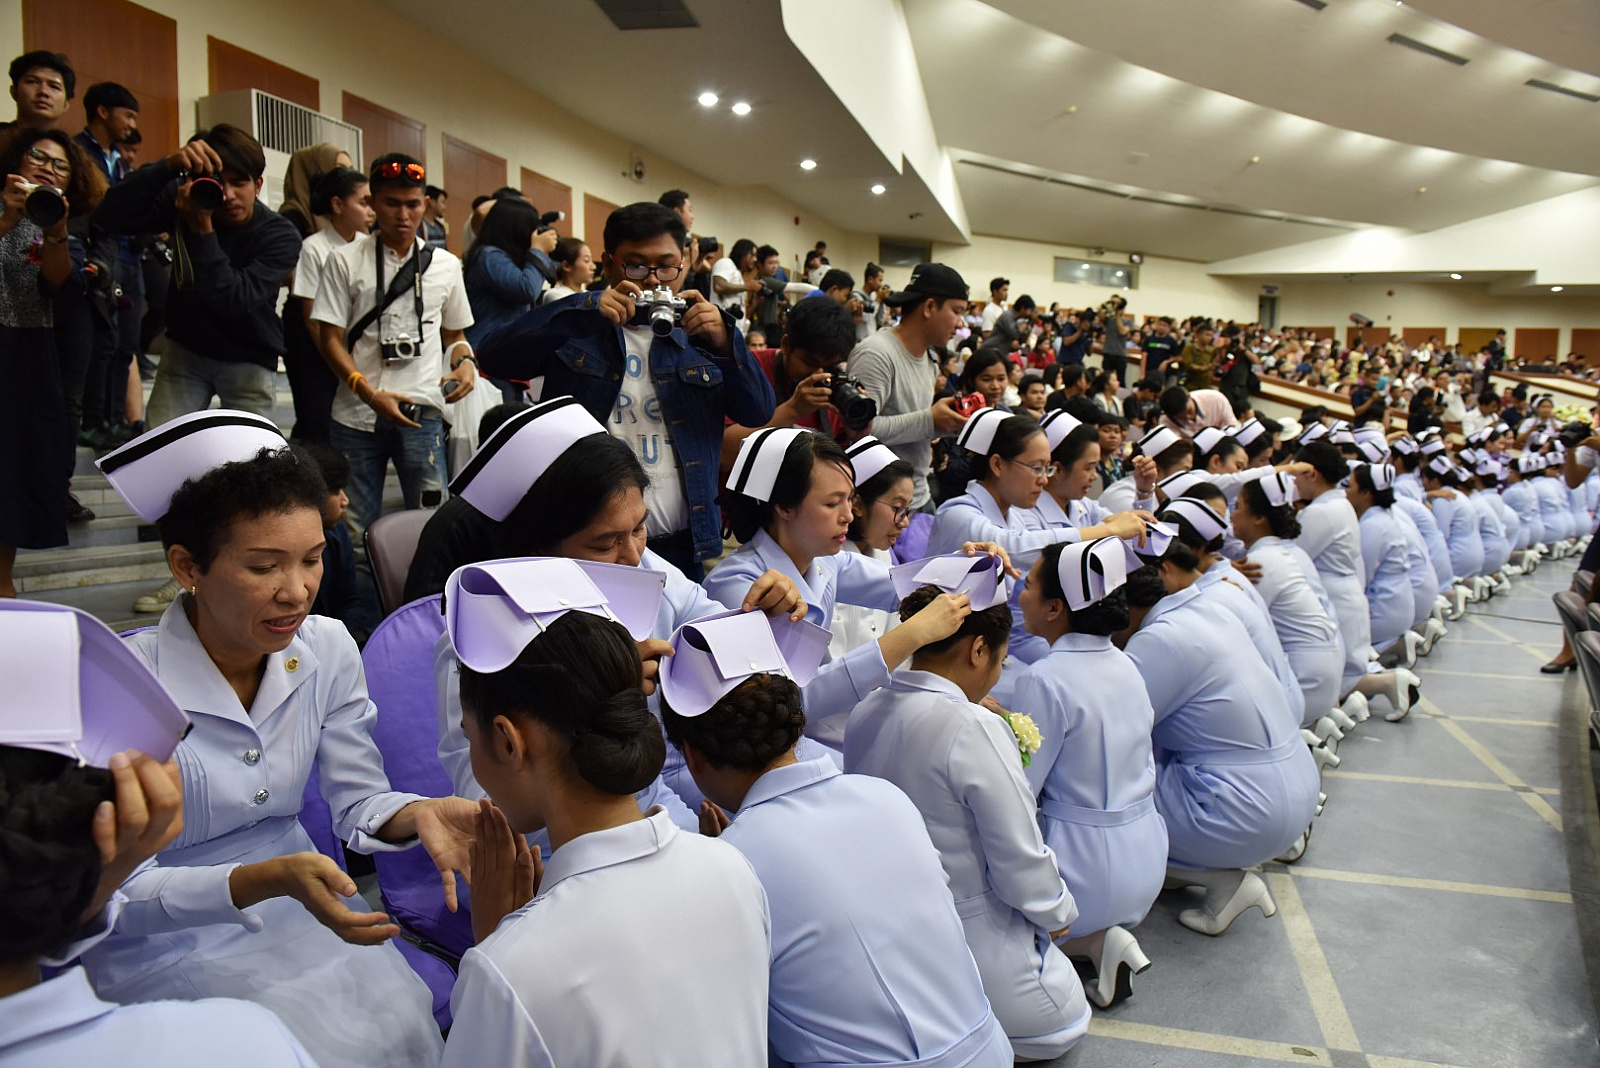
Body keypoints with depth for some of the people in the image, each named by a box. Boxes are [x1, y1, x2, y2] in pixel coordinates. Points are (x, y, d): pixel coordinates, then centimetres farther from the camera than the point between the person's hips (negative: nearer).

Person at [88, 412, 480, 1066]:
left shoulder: (327, 649, -6)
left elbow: (359, 802, 0)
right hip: (164, 938, -4)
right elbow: (119, 894, -19)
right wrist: (268, 879, -35)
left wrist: (416, 814, -23)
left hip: (298, 906, 4)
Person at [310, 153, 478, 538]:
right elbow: (331, 338, 0)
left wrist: (465, 361, -2)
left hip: (421, 413, 1)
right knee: (354, 528, 4)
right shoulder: (345, 261, 4)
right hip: (356, 415, -1)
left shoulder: (445, 265, 12)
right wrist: (370, 394, -15)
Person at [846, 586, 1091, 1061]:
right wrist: (1059, 912, 2)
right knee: (1065, 1022, 21)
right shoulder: (975, 728, -26)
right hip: (971, 946, -7)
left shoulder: (864, 714, -3)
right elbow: (1022, 865, -18)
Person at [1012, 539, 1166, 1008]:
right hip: (1146, 865, 8)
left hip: (1088, 876, -8)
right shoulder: (1126, 665, 3)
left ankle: (1091, 942, -2)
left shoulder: (1044, 681, -21)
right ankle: (1104, 936, 6)